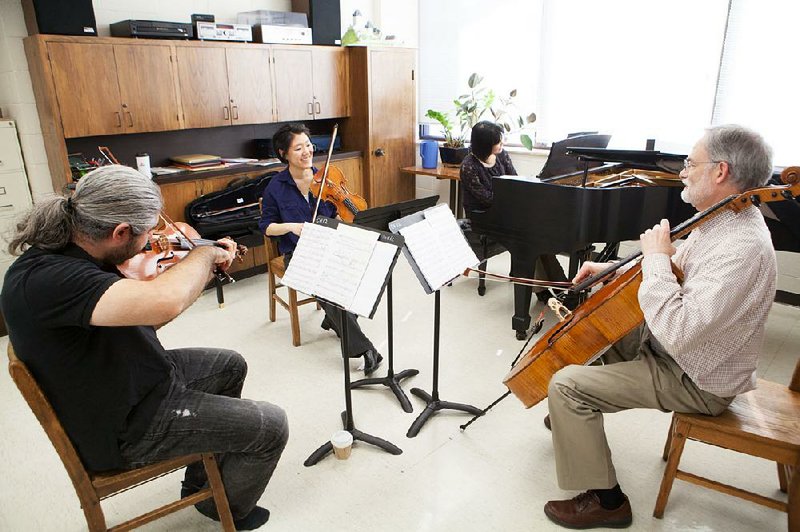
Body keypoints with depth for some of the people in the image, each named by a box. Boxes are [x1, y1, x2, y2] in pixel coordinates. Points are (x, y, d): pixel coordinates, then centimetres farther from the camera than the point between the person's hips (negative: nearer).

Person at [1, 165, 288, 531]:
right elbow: (165, 302, -50)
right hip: (126, 426, -9)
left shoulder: (66, 252, -4)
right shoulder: (40, 280, -34)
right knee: (270, 427, -6)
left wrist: (206, 264, -3)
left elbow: (140, 313, 7)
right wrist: (205, 253, -29)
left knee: (230, 366, 25)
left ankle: (201, 480, 35)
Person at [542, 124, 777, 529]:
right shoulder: (722, 219, 1)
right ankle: (577, 419, 39)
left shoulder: (743, 247, -32)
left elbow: (676, 332, -39)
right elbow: (679, 275, 16)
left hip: (697, 382, -10)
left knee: (566, 385, -19)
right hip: (672, 344, 10)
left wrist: (656, 258, -29)